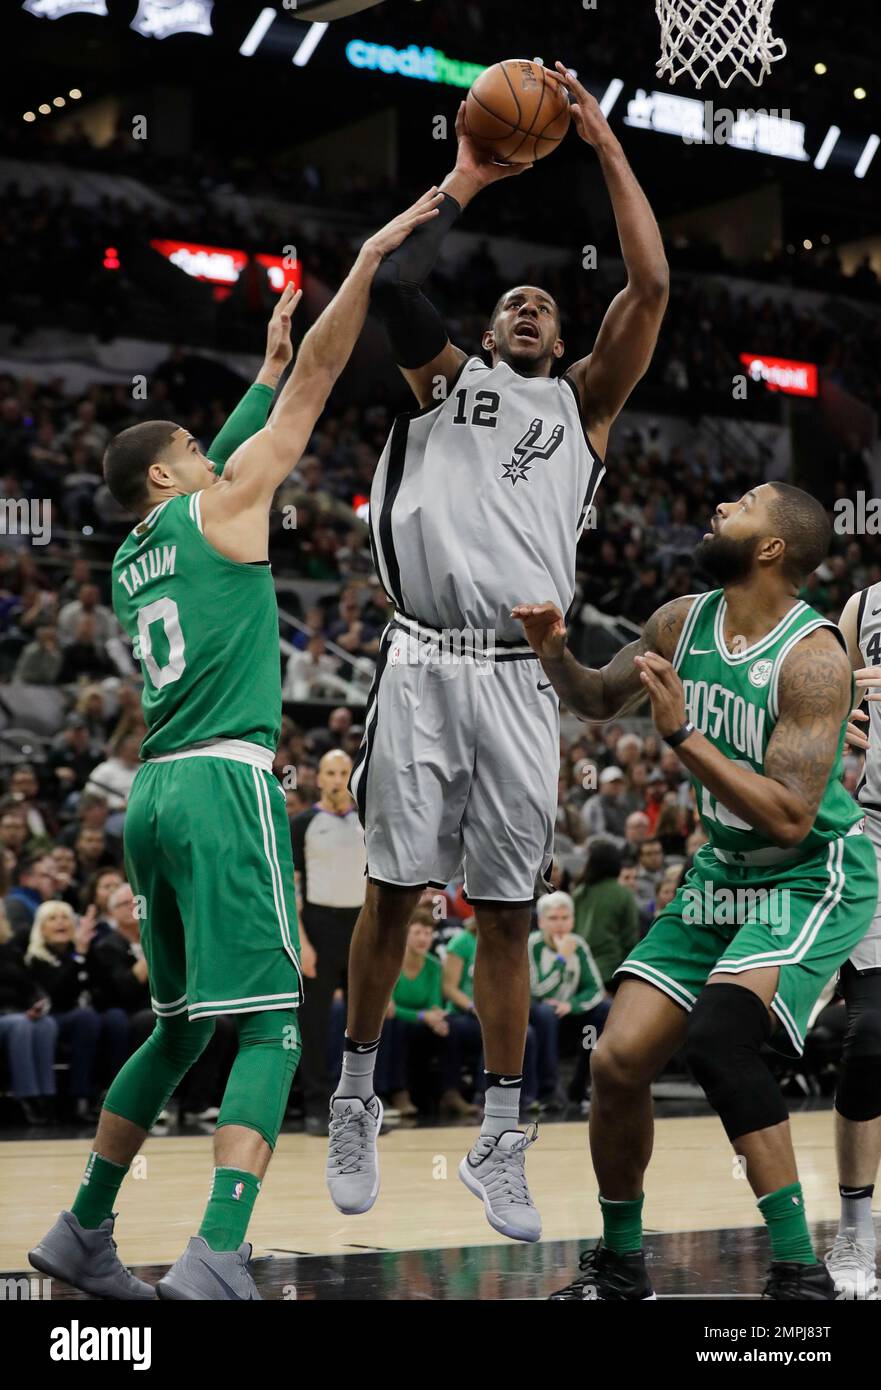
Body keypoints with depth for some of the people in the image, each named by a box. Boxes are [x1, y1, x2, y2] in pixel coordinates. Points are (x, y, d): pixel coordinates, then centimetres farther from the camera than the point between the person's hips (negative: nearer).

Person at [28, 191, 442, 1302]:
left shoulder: (131, 559, 21)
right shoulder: (215, 510, 2)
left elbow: (231, 458, 37)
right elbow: (317, 383, 1)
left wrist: (269, 364, 42)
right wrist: (372, 257, 4)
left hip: (157, 793, 8)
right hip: (223, 782, -8)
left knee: (181, 1026, 18)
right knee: (271, 1025, -11)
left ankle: (83, 1231, 21)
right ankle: (215, 1257, -25)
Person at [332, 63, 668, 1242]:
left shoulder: (583, 401, 17)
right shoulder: (446, 380, 16)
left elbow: (650, 286, 5)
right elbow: (392, 283, -2)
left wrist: (605, 146, 6)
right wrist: (468, 179, 7)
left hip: (521, 679, 1)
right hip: (423, 665, -1)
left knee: (507, 914, 3)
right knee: (392, 894, 3)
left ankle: (499, 1147, 10)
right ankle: (355, 1103, 20)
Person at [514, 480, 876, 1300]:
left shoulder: (813, 658, -23)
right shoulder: (682, 623, -1)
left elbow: (791, 817, -29)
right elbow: (598, 701, 17)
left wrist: (682, 734, -29)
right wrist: (553, 652, -4)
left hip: (813, 877, -7)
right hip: (722, 874, 7)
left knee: (718, 1038, -30)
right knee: (617, 1062, 0)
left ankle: (799, 1274, -20)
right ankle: (619, 1266, 22)